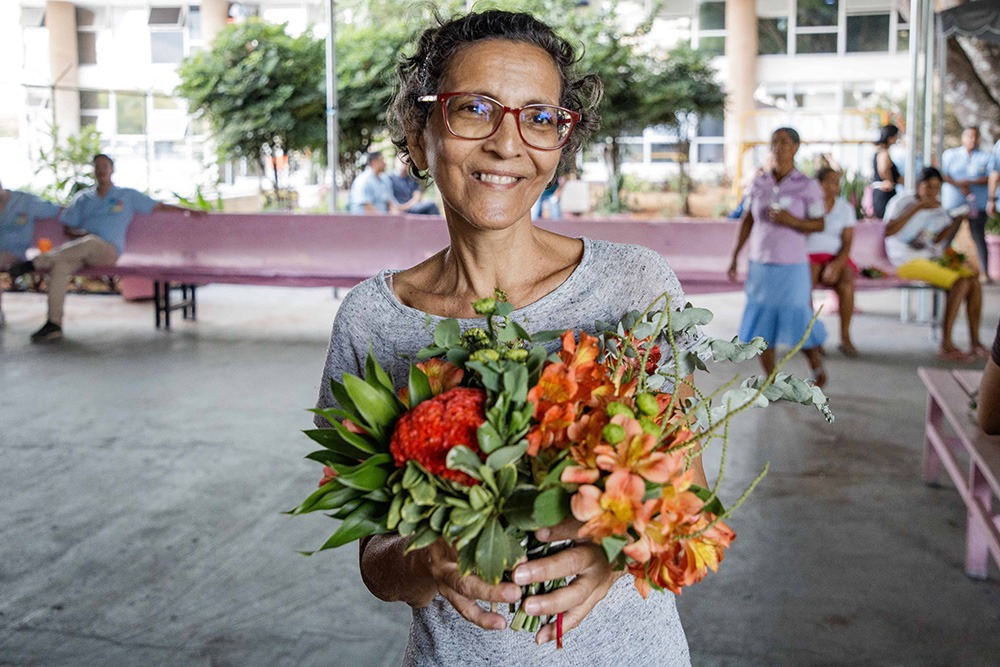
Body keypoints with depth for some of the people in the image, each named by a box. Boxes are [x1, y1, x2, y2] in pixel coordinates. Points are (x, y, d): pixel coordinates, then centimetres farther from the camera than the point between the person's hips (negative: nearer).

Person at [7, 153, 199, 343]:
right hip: (82, 247, 3)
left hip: (109, 251, -2)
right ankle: (54, 324, -38)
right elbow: (68, 227, 21)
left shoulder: (128, 196, 21)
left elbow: (159, 207, 19)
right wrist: (79, 232, -2)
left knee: (91, 242, -41)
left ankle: (35, 263, -40)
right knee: (60, 265, -34)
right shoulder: (83, 198, 27)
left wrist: (187, 210, 6)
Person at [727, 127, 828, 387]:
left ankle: (816, 366, 30)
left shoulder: (807, 186, -7)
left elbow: (820, 225, -3)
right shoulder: (759, 182, 4)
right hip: (759, 265, 4)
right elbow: (748, 220, 10)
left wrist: (793, 221, -21)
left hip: (791, 266, -3)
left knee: (797, 324, 1)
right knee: (759, 325, 5)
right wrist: (735, 257, 8)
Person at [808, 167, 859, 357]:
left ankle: (845, 337, -22)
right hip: (809, 256, -1)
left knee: (846, 285, -31)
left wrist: (836, 265, -18)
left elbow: (847, 243, -2)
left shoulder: (845, 208, 6)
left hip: (837, 257, 1)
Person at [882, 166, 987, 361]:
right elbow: (889, 231, -22)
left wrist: (959, 219, 1)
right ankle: (946, 346, -25)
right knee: (960, 282, -25)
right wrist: (917, 208, -25)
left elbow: (938, 239, 14)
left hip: (932, 258, 8)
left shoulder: (937, 207, 17)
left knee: (974, 280, -14)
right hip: (908, 262, -8)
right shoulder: (902, 201, -6)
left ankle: (975, 342, -12)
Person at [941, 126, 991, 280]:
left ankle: (984, 272, 1)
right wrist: (959, 185, -13)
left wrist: (969, 182, -14)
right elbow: (942, 174, -1)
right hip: (953, 202, 0)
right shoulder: (950, 154, 10)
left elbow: (990, 178, -1)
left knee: (978, 237, -1)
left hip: (977, 204, 0)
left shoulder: (985, 157, 9)